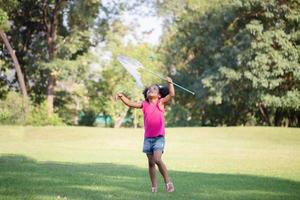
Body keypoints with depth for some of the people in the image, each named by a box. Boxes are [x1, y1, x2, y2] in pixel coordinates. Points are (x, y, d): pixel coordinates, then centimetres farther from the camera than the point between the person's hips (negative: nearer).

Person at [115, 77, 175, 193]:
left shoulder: (161, 102, 0)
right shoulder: (144, 104, 8)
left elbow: (172, 94, -13)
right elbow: (130, 104, 3)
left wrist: (170, 83, -20)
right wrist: (122, 97, -10)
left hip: (159, 137, -4)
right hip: (148, 137, 4)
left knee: (157, 159, -20)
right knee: (151, 162, 6)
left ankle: (168, 181, -8)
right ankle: (154, 186, 13)